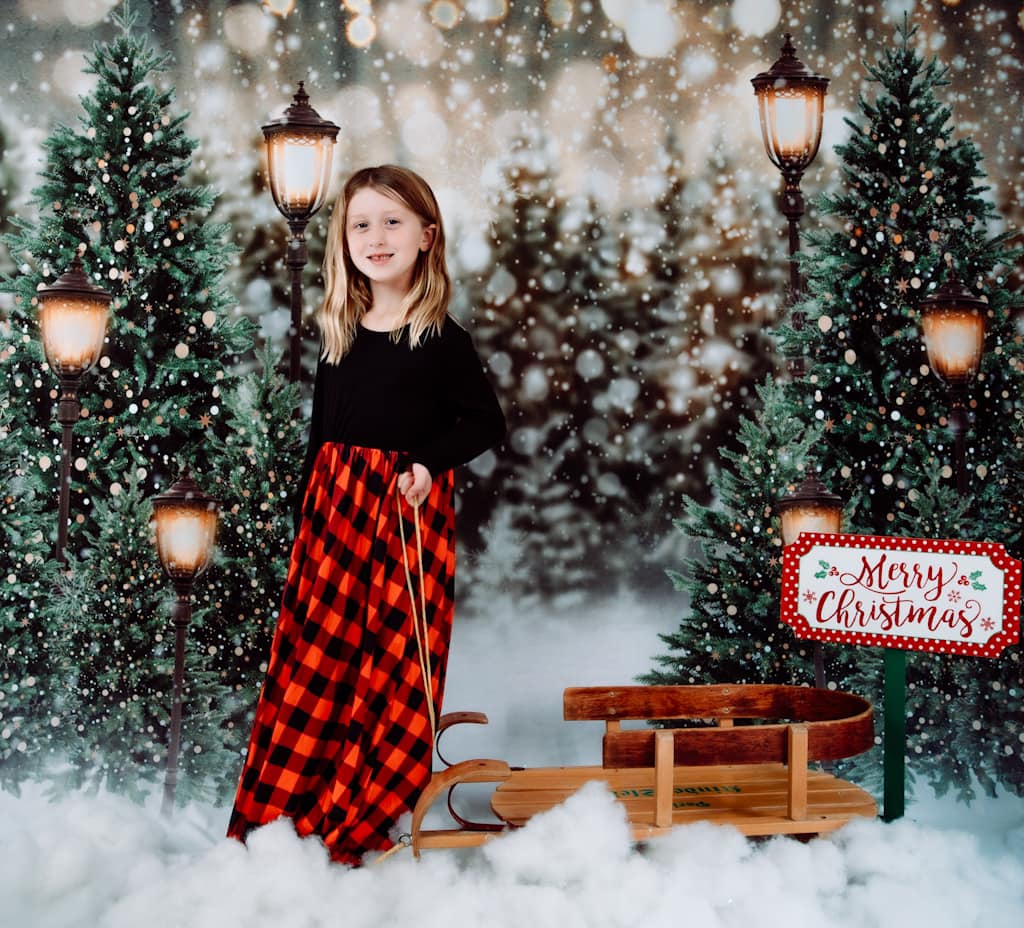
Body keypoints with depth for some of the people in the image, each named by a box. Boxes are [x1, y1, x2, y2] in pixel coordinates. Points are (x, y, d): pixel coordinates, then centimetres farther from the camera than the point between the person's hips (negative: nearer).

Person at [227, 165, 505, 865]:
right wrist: (306, 520, 14)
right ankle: (279, 813, 17)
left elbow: (486, 424, -1)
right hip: (335, 509, 4)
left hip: (409, 511, -4)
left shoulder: (441, 339, -5)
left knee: (394, 666, 1)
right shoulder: (341, 335, 9)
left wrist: (429, 463, -15)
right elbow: (322, 433, 15)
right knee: (314, 658, 5)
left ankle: (359, 826, 13)